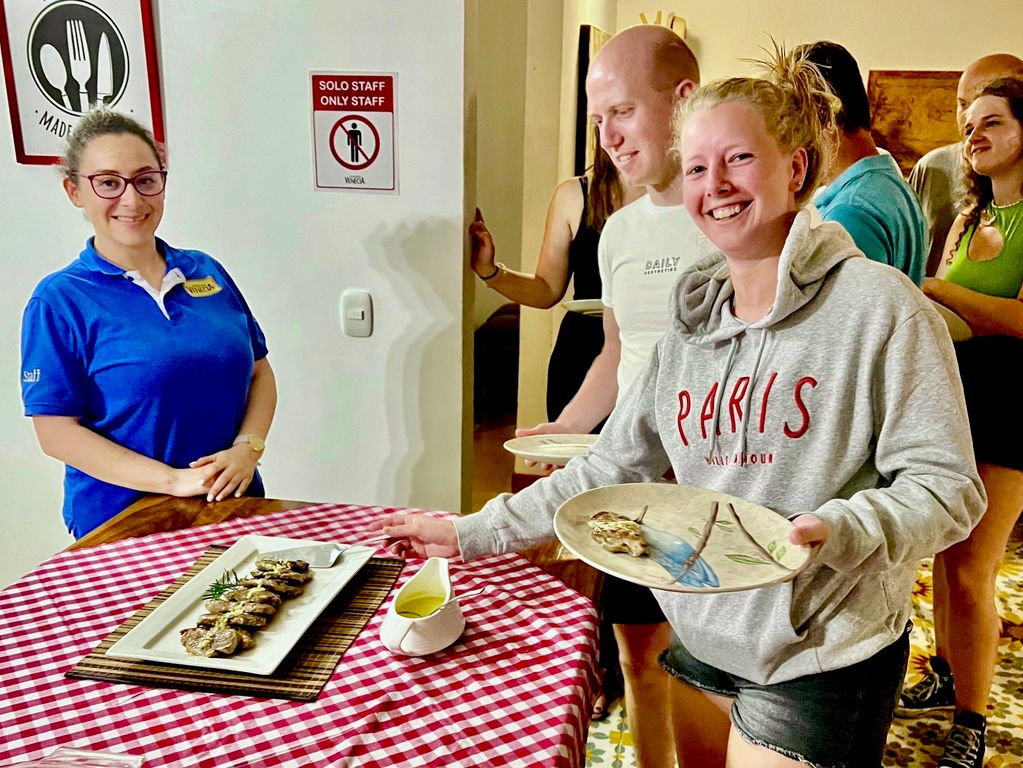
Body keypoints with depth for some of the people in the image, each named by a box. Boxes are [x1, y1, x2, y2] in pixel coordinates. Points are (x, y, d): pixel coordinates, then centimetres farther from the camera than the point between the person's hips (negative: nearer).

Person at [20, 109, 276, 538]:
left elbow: (260, 373, 7)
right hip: (120, 524, -4)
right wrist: (174, 479, -20)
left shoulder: (207, 272, 5)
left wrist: (247, 449, -11)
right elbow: (57, 432, -12)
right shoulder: (59, 300, -8)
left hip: (234, 502, 4)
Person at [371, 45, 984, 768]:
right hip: (701, 641, 5)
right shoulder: (694, 323, 4)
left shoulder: (878, 305, -14)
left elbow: (946, 482, -13)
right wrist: (471, 533, 2)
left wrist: (837, 531, -32)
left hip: (819, 666, -5)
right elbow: (613, 466, 5)